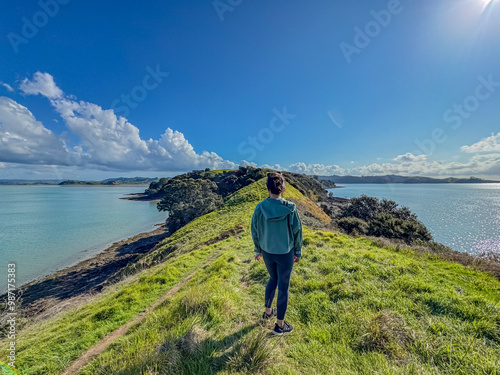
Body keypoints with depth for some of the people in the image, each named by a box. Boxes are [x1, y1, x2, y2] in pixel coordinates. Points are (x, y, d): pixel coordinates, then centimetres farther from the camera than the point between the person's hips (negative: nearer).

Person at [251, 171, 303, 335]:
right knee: (283, 286, 15)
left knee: (273, 279, 28)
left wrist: (258, 250, 12)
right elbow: (297, 232, -10)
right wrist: (298, 252, 6)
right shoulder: (290, 208, -20)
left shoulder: (260, 208, -15)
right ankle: (280, 325, 32)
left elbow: (255, 231, -4)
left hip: (267, 252, 3)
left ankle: (267, 311, 46)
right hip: (285, 254, -3)